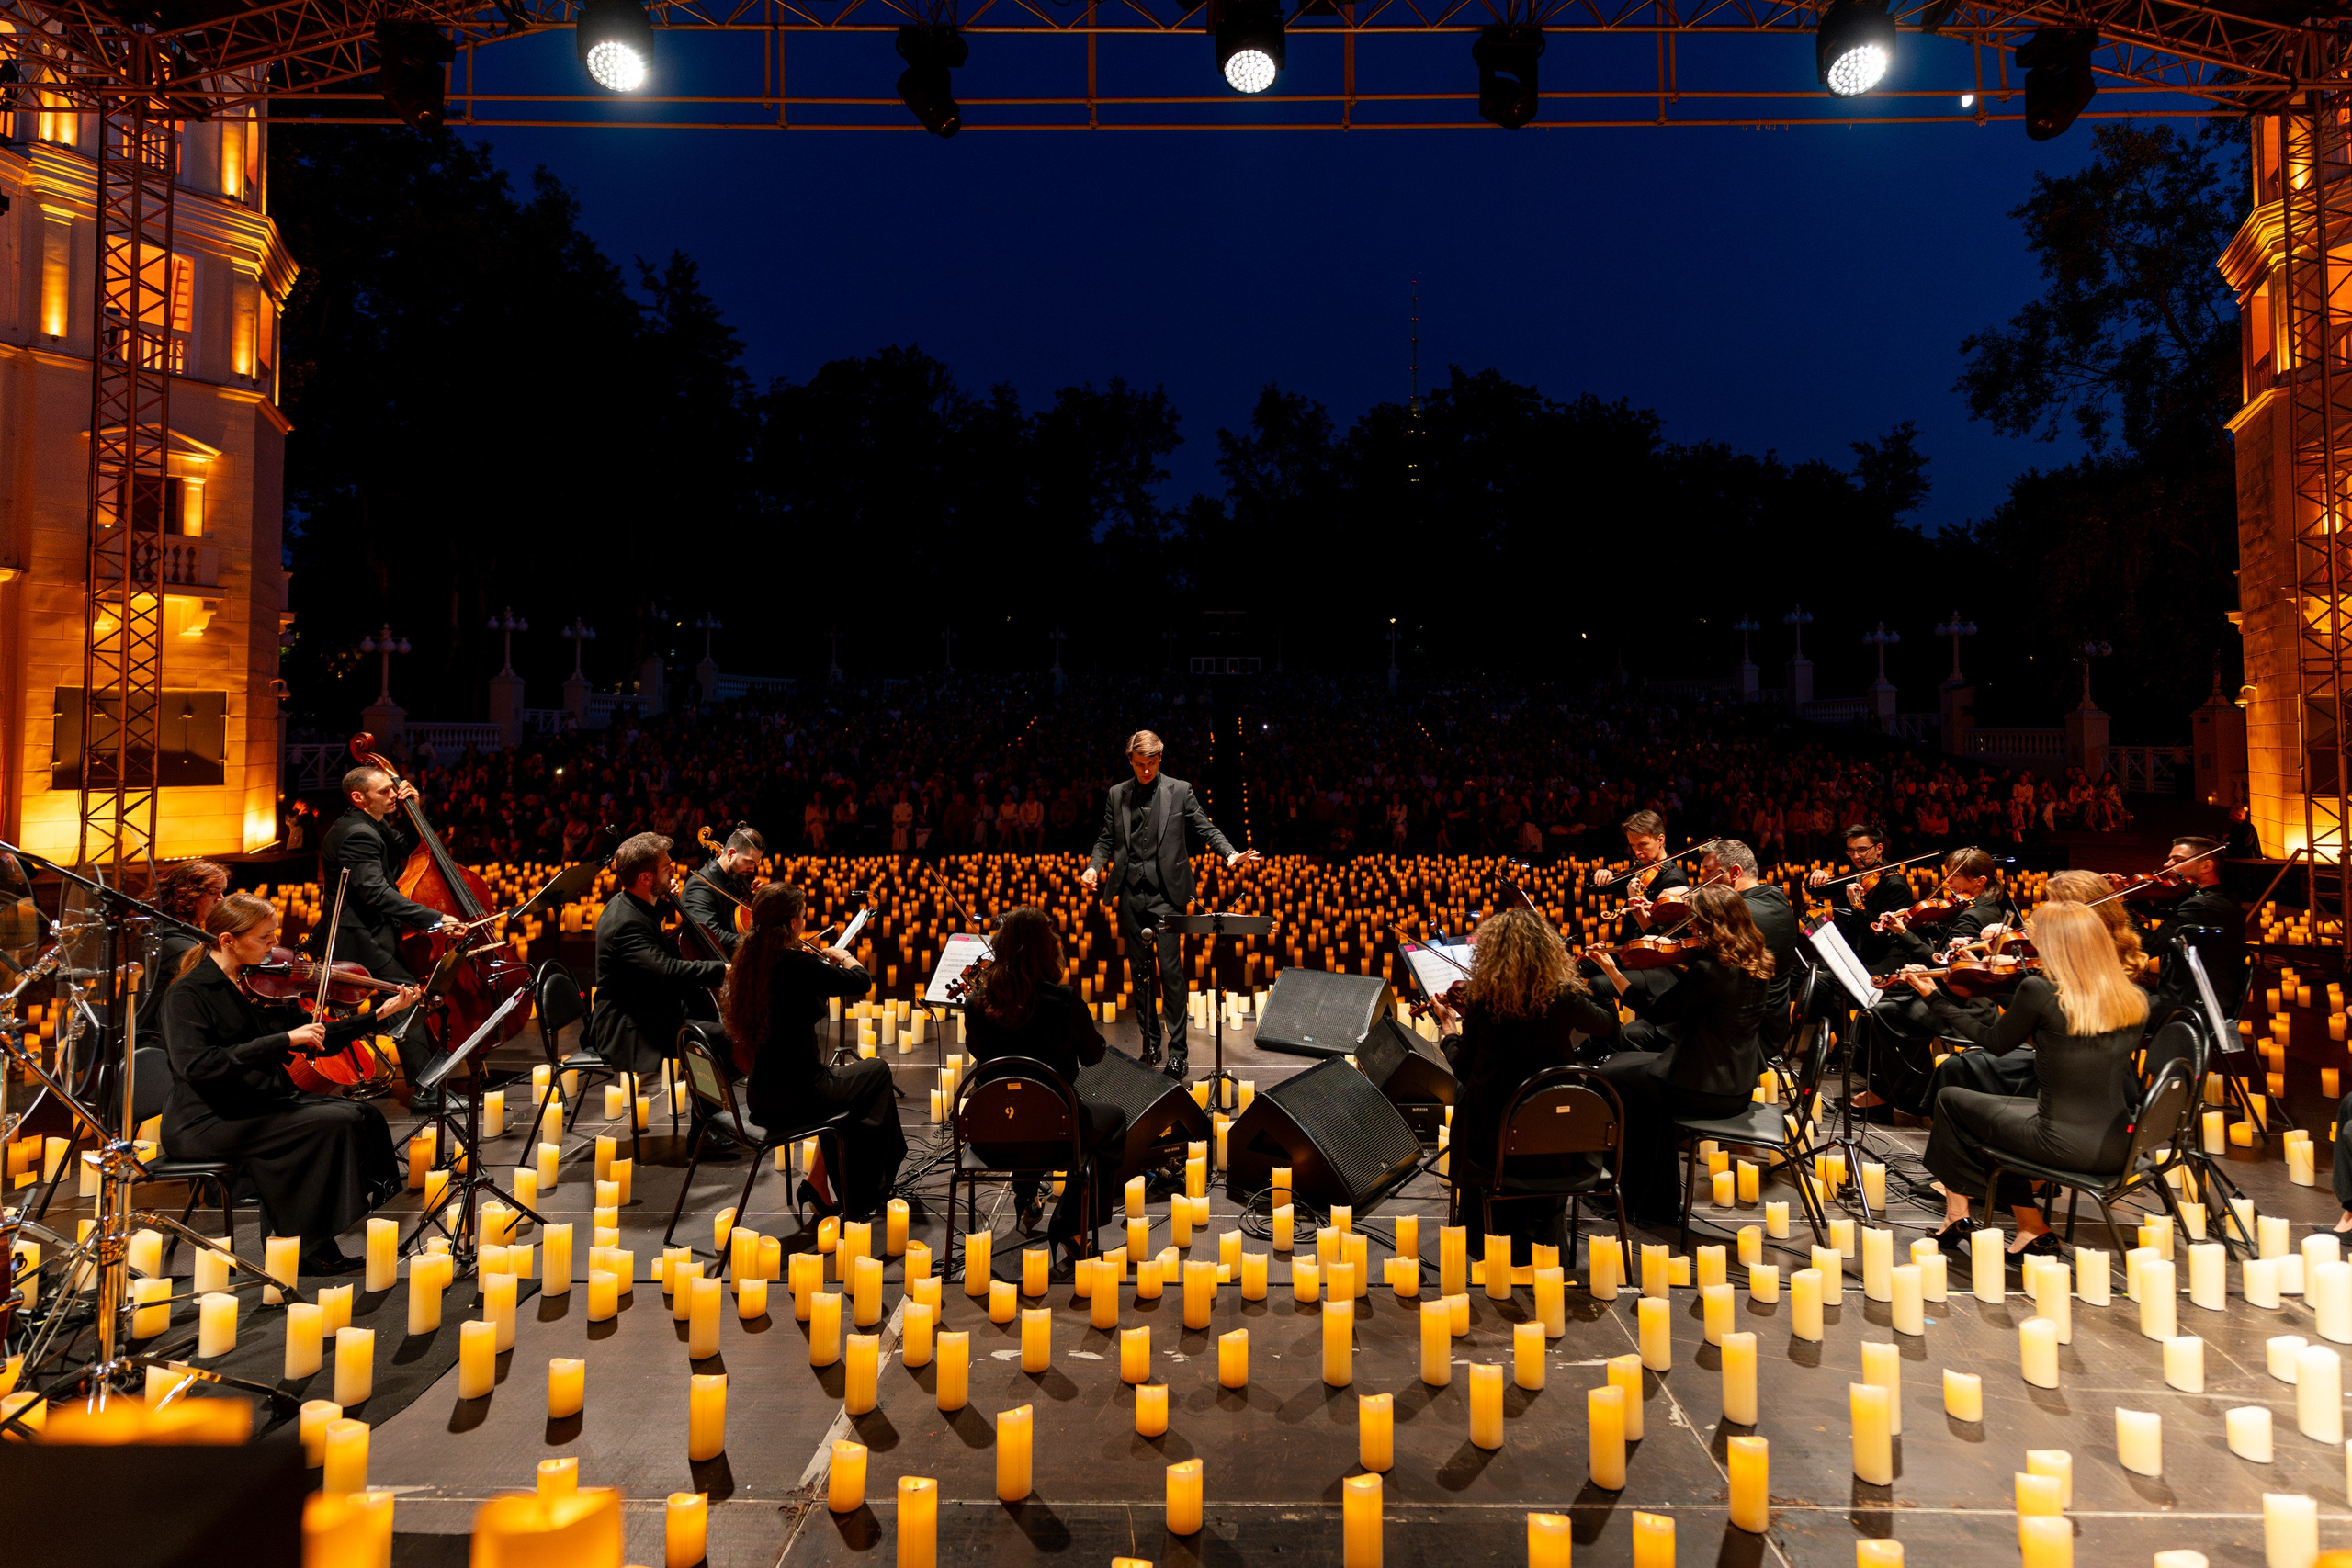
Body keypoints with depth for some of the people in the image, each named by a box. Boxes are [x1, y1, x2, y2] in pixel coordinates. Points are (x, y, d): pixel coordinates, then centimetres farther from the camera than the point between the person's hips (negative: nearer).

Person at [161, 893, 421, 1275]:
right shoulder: (187, 994, -12)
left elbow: (316, 1041, 13)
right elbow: (196, 1065, -27)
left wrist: (382, 1013, 4)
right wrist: (283, 1040, -30)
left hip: (264, 1102, 7)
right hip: (205, 1123, -7)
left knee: (365, 1114, -10)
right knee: (334, 1124, -23)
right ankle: (315, 1248, -11)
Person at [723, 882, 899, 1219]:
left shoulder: (749, 958, 0)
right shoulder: (797, 964, -23)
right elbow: (862, 982, -12)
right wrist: (840, 955, 6)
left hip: (760, 1097, 7)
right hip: (796, 1096, -7)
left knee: (838, 1075, 31)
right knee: (876, 1070, 19)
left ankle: (818, 1183, 25)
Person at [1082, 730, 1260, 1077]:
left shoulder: (1180, 790, 3)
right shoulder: (1117, 795, 11)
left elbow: (1205, 828, 1)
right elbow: (1107, 839, 14)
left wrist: (1230, 854, -16)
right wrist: (1094, 866, -5)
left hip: (1166, 893, -3)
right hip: (1130, 893, 3)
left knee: (1171, 971, -7)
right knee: (1140, 973, 10)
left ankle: (1177, 1051, -1)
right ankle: (1150, 1043, 22)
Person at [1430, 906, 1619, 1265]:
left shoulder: (1480, 999, -16)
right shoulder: (1565, 997, -13)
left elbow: (1463, 1068, -4)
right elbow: (1609, 1026, 8)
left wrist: (1450, 1030, 14)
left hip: (1493, 1141, -1)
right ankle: (1544, 1233, 47)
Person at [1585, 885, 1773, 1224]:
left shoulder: (1709, 969, -25)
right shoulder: (1753, 962, 2)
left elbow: (1655, 1011, -16)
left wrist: (1613, 972, -10)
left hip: (1711, 1087, -9)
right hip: (1739, 1082, 9)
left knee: (1610, 1075, 9)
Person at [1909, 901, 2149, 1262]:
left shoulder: (2039, 989, -16)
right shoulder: (2135, 1001, 1)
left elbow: (1996, 1043, 2)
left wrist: (1934, 998, 13)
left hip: (2061, 1145, -6)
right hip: (2118, 1150, 6)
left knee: (1950, 1100, 18)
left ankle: (1956, 1217, 28)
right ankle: (2032, 1231, 27)